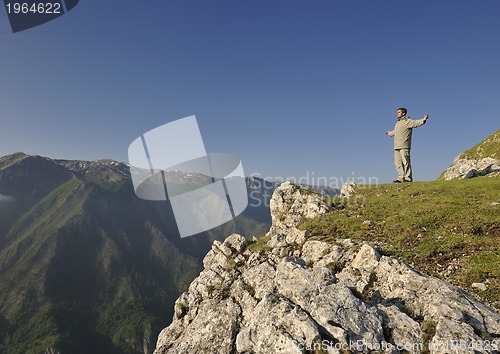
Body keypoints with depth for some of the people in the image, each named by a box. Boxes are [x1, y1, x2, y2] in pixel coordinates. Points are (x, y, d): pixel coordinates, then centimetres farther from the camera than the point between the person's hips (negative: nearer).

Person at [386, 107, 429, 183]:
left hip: (404, 146, -8)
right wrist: (390, 133, 62)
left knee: (406, 162, -9)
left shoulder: (407, 121, 0)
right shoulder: (398, 123, 25)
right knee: (398, 163, 7)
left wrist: (423, 120, -36)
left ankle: (408, 178, -7)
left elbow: (415, 123, -18)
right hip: (397, 147, 9)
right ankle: (401, 178, 11)